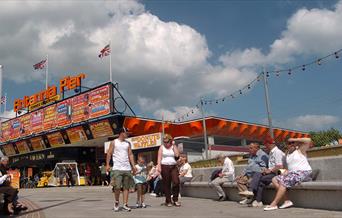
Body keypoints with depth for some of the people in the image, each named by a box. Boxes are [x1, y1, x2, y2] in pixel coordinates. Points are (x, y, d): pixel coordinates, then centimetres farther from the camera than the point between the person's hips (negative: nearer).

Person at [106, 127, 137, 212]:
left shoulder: (128, 143, 13)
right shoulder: (114, 142, 3)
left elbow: (130, 155, 12)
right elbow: (109, 153, 1)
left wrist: (133, 166, 4)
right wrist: (107, 164, -8)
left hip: (127, 168, 4)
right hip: (117, 168, -4)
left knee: (126, 187, 2)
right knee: (117, 187, -8)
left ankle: (125, 204, 8)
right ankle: (116, 202, 15)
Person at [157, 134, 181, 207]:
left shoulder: (174, 147, 9)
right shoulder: (162, 147, 7)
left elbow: (177, 155, -7)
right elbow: (159, 157, 0)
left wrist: (174, 145, -4)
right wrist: (159, 166, -11)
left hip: (174, 166, 1)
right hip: (165, 167, -1)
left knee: (176, 182, -10)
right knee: (166, 184, 2)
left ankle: (175, 199, 4)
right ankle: (168, 201, 12)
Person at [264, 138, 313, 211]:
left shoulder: (300, 150, 3)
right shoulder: (288, 154, 21)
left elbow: (308, 140, -11)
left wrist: (295, 140, -6)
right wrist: (285, 172, -1)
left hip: (303, 172, -8)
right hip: (292, 173, 8)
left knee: (283, 181, -27)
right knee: (275, 180, -7)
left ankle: (274, 204, -30)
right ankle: (287, 201, -16)